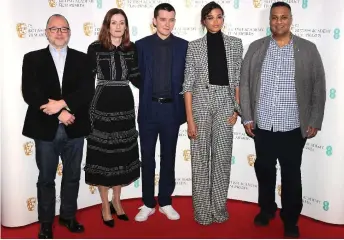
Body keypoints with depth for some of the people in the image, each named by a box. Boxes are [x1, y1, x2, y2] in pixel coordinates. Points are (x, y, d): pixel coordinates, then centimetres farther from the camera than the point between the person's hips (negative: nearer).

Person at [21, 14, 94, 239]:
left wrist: (62, 103, -20)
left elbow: (87, 91, -6)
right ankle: (46, 221, 27)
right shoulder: (32, 59, 2)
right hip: (45, 129, -1)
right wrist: (60, 113, -16)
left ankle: (68, 216, 33)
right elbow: (30, 94, -9)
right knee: (46, 179, 11)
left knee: (72, 177, 14)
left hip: (74, 130, 2)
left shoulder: (82, 59, 5)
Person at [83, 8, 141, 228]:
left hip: (125, 105, 4)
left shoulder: (132, 48, 4)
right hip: (103, 105, -3)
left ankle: (117, 201, 29)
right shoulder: (95, 48, -5)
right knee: (103, 155, 3)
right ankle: (105, 207, 18)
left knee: (123, 154, 11)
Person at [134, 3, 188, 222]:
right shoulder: (142, 45, 2)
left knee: (169, 157, 9)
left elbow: (187, 78, 4)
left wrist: (185, 106, -3)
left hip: (172, 109, 1)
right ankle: (148, 204, 20)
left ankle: (166, 202, 23)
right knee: (147, 158, 6)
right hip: (149, 108, 0)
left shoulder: (183, 46, 3)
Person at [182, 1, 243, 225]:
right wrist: (190, 119, -8)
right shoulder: (194, 46, 0)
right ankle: (202, 209, 17)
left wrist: (237, 107, 0)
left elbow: (238, 78, 9)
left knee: (223, 156, 5)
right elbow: (189, 83, -3)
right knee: (200, 156, 4)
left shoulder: (235, 43, 7)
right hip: (201, 101, -1)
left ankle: (219, 206, 20)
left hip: (225, 102, 2)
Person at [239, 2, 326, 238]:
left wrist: (315, 121, -3)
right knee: (264, 170, 15)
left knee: (291, 175, 9)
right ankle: (266, 209, 37)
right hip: (262, 126, 2)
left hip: (294, 127, -1)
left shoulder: (308, 49, 0)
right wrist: (247, 117, -1)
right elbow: (245, 84, 4)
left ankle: (291, 220, 27)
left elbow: (318, 87, 1)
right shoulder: (256, 48, 3)